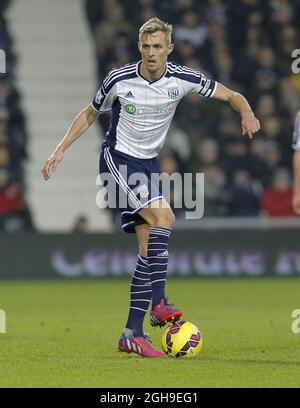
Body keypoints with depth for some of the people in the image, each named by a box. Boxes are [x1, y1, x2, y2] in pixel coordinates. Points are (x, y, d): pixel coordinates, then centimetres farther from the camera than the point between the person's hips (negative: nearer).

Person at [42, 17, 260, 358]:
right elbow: (90, 114, 6)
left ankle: (133, 334, -3)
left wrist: (247, 114, -20)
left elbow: (231, 95, 2)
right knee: (163, 216, -27)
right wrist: (60, 150, 1)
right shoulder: (119, 79, -10)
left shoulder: (182, 79, -5)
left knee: (149, 246, -3)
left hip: (148, 164, 5)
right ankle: (159, 304, -28)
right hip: (117, 158, -5)